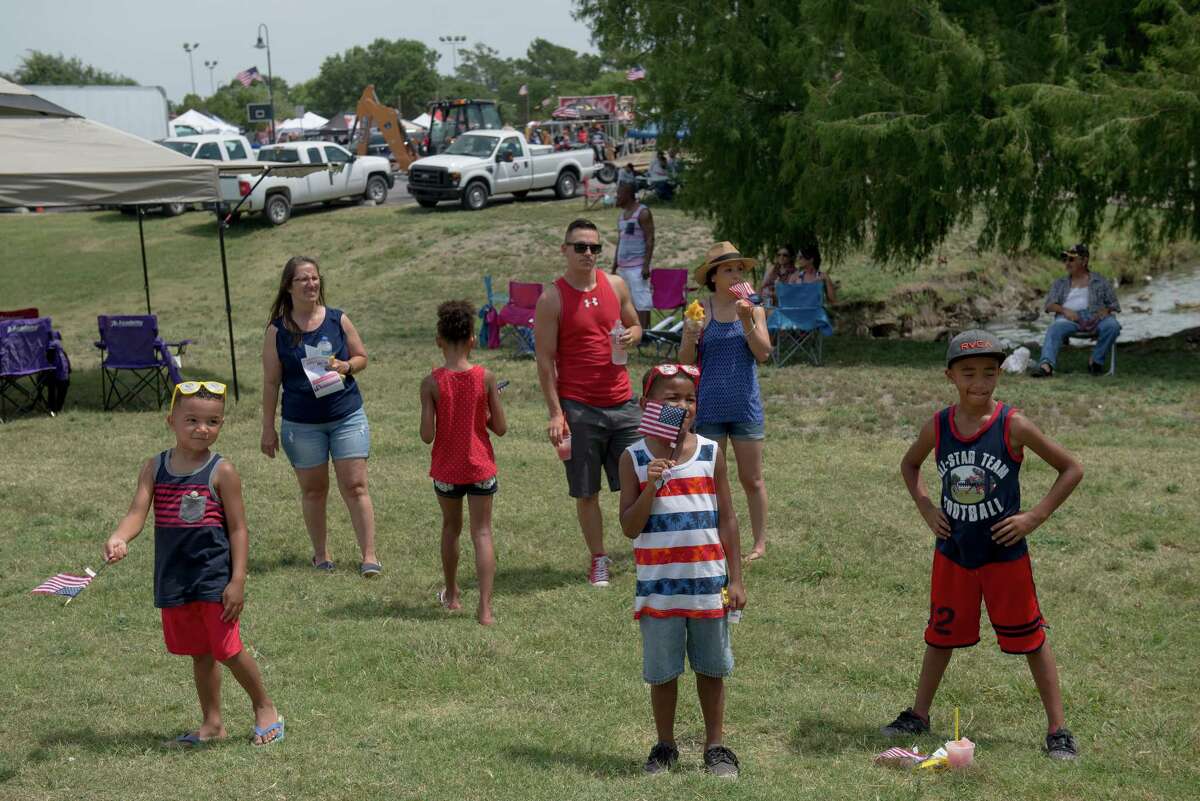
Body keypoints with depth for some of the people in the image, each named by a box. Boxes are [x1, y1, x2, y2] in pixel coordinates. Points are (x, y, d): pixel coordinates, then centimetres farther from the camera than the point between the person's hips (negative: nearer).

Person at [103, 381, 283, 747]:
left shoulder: (221, 472, -9)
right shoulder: (154, 468, 2)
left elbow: (238, 529, -8)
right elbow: (137, 513, -8)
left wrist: (237, 581, -14)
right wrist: (118, 539, -30)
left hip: (214, 577, -4)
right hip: (173, 579, 4)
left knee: (228, 649, -1)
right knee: (200, 653, 15)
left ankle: (265, 708, 22)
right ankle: (211, 723, 28)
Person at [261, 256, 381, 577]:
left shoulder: (338, 320, 1)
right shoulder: (278, 330, -3)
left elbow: (362, 357, 11)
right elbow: (271, 382, 1)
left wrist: (346, 366, -12)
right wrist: (268, 427, 0)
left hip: (347, 416, 0)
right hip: (302, 424, 0)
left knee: (355, 486, -4)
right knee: (313, 491, 8)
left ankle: (369, 556, 0)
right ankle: (321, 554, 22)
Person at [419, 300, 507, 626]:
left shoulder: (431, 383, -13)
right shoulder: (485, 378, -11)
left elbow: (427, 436, -14)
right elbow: (500, 427, -8)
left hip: (446, 470, 1)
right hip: (480, 468, -1)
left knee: (451, 528, 21)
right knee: (482, 533, 2)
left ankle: (452, 594, 37)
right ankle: (485, 608, -8)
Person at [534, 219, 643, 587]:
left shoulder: (616, 286, 8)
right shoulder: (552, 299, -5)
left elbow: (635, 326, 21)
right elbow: (545, 360, -6)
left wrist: (631, 336, -5)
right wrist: (555, 413, -12)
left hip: (621, 402, 4)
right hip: (579, 408, -3)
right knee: (586, 491, 5)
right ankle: (599, 559, 18)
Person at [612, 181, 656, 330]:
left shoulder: (643, 213, -6)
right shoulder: (621, 215, 18)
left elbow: (650, 240, -11)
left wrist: (646, 265, -18)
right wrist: (614, 267, 18)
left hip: (638, 267, -8)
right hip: (623, 267, 8)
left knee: (642, 302, -9)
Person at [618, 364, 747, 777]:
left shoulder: (711, 453, 0)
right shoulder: (634, 458, -4)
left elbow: (726, 518, 4)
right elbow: (630, 527, -6)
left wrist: (735, 578, 1)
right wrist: (651, 486, -21)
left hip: (708, 581, 1)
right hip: (658, 584, -1)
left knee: (711, 668, 11)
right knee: (661, 672, 9)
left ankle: (715, 747, 25)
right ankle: (664, 747, 26)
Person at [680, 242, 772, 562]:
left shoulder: (753, 310, 3)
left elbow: (763, 353, -8)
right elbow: (686, 361, -1)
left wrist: (747, 321, -19)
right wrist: (690, 340, -21)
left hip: (746, 406, 0)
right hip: (709, 407, 0)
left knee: (752, 479, 7)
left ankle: (760, 543, 17)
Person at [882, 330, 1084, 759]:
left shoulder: (1013, 426, -15)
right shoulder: (937, 427, -5)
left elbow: (1071, 469, -9)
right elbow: (909, 465, 15)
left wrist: (1034, 517, -14)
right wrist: (926, 509, 1)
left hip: (1004, 552, -3)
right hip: (952, 552, 3)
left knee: (1030, 638, 5)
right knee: (941, 633, 17)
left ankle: (1058, 729, 15)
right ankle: (919, 715, 32)